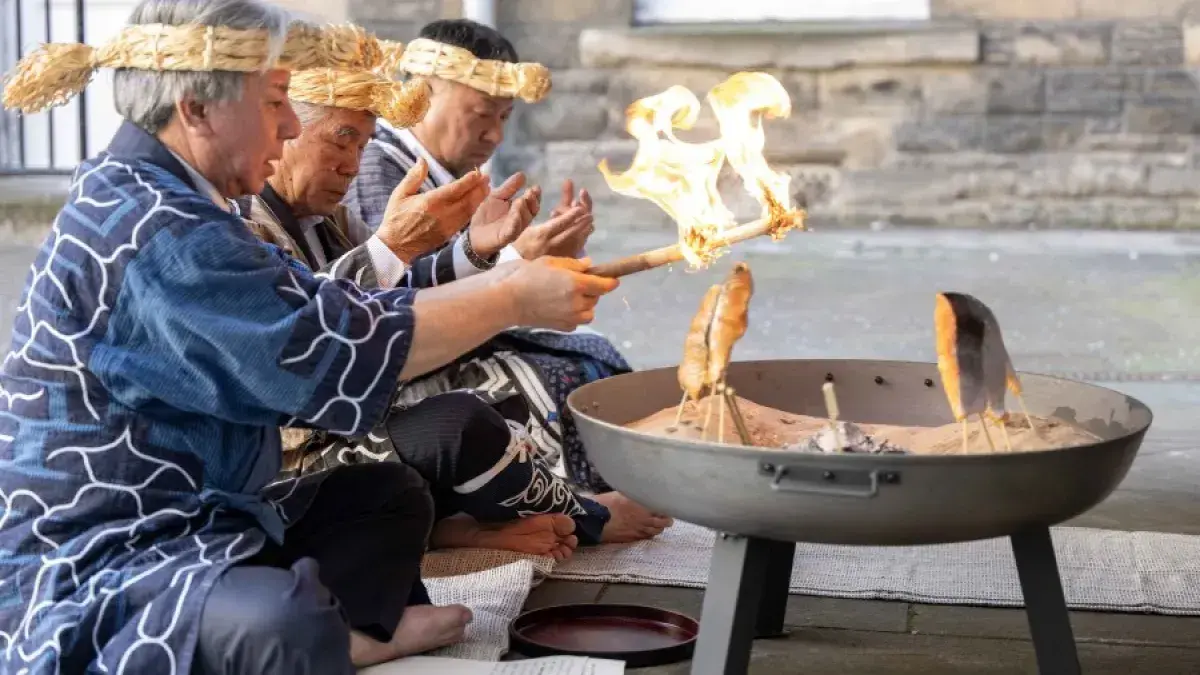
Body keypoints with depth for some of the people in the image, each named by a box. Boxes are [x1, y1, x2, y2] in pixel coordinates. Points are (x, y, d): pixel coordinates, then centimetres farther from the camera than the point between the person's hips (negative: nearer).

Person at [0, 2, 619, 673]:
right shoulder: (152, 238, -22)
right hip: (91, 574, -11)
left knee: (392, 494, 18)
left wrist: (504, 278, 8)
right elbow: (327, 352, -21)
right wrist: (511, 299, -10)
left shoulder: (161, 207, 11)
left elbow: (318, 309, 11)